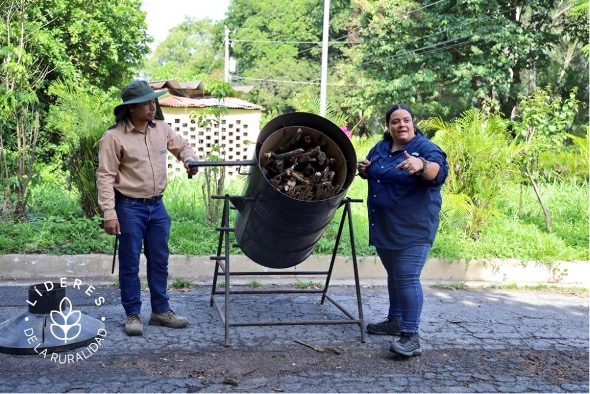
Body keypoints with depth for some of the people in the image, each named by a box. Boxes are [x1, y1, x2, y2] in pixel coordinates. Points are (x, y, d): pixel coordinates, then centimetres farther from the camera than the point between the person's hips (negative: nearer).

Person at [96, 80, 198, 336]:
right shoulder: (114, 137, -14)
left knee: (159, 261, 13)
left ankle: (161, 311, 26)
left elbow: (182, 146, 20)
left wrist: (189, 159, -4)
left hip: (157, 206, 6)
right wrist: (109, 214, -20)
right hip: (130, 207, -6)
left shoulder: (161, 128, 3)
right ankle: (132, 315, 18)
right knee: (130, 263, 4)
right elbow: (105, 176, -14)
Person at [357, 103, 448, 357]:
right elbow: (372, 175, 23)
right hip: (384, 226, 7)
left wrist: (421, 165, -54)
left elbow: (437, 169, -32)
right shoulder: (380, 147, 9)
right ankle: (395, 321, 32)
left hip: (413, 228, -7)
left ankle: (411, 336, -8)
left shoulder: (426, 148, -12)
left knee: (407, 278, -11)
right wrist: (363, 170, -1)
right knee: (393, 275, 18)